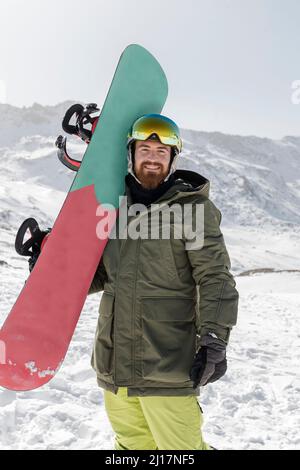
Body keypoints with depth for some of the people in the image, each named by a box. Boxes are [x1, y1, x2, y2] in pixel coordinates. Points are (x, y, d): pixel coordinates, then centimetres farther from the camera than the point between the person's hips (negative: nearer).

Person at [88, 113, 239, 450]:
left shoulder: (193, 207, -5)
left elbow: (215, 277, -10)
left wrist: (214, 338, -17)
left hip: (167, 363, -5)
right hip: (114, 362, 5)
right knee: (132, 444, 20)